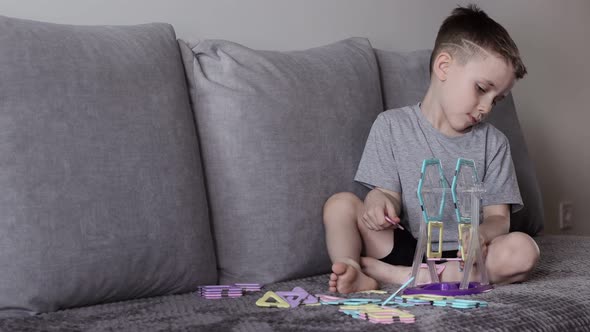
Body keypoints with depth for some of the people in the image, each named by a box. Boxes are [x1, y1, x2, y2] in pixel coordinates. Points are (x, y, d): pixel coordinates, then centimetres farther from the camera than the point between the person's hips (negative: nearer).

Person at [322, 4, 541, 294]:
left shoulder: (493, 143, 8)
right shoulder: (392, 125, 4)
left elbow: (498, 215, 3)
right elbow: (390, 194, 0)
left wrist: (482, 233, -22)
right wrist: (380, 201, -26)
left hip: (460, 255, 2)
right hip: (403, 244, -1)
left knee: (523, 250, -29)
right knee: (341, 204, -17)